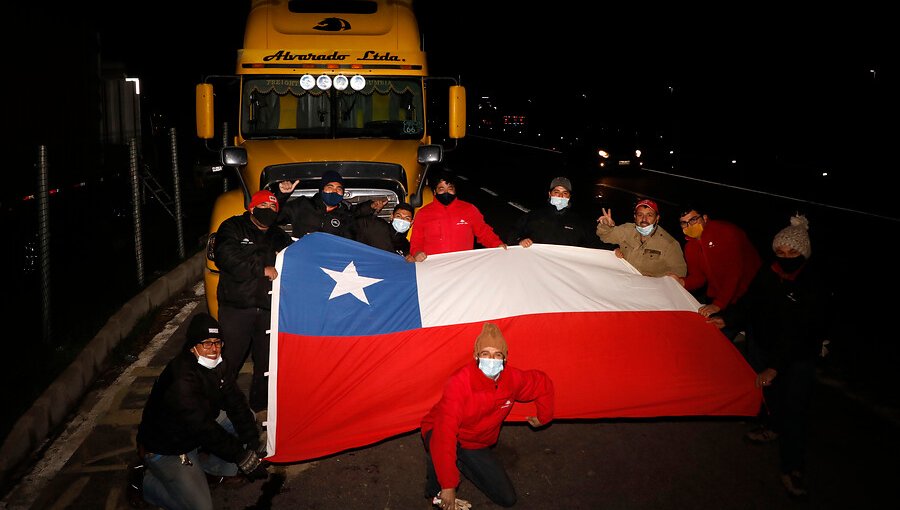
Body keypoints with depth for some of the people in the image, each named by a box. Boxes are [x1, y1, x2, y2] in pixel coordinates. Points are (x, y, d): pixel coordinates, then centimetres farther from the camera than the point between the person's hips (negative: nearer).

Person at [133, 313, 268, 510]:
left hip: (195, 436, 8)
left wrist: (252, 444, -16)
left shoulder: (217, 364, -8)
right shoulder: (181, 380, -34)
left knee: (246, 420, 2)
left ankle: (204, 466, 9)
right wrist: (244, 458, -27)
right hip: (165, 449, -8)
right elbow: (203, 428, -33)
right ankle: (147, 481, 11)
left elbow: (236, 403, -8)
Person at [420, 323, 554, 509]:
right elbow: (445, 433, -39)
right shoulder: (459, 382, -35)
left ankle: (460, 462, 19)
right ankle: (435, 489, -10)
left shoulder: (513, 379, -18)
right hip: (439, 433, -5)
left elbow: (543, 384, 4)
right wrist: (448, 485, -40)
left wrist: (543, 417, 14)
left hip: (476, 445, 5)